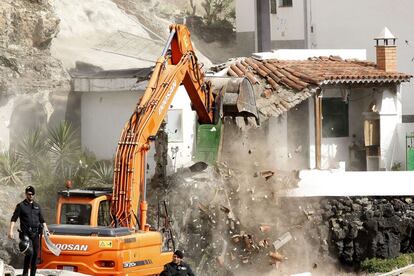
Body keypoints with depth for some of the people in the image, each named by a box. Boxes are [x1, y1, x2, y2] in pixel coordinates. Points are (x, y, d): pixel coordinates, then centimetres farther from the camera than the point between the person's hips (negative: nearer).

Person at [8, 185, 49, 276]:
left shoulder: (37, 206, 17)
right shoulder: (21, 206, 3)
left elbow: (42, 220, 23)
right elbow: (13, 219, -2)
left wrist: (46, 230, 14)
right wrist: (11, 231, -13)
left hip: (35, 234, 5)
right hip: (26, 234, -5)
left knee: (35, 254, 3)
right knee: (29, 252, -21)